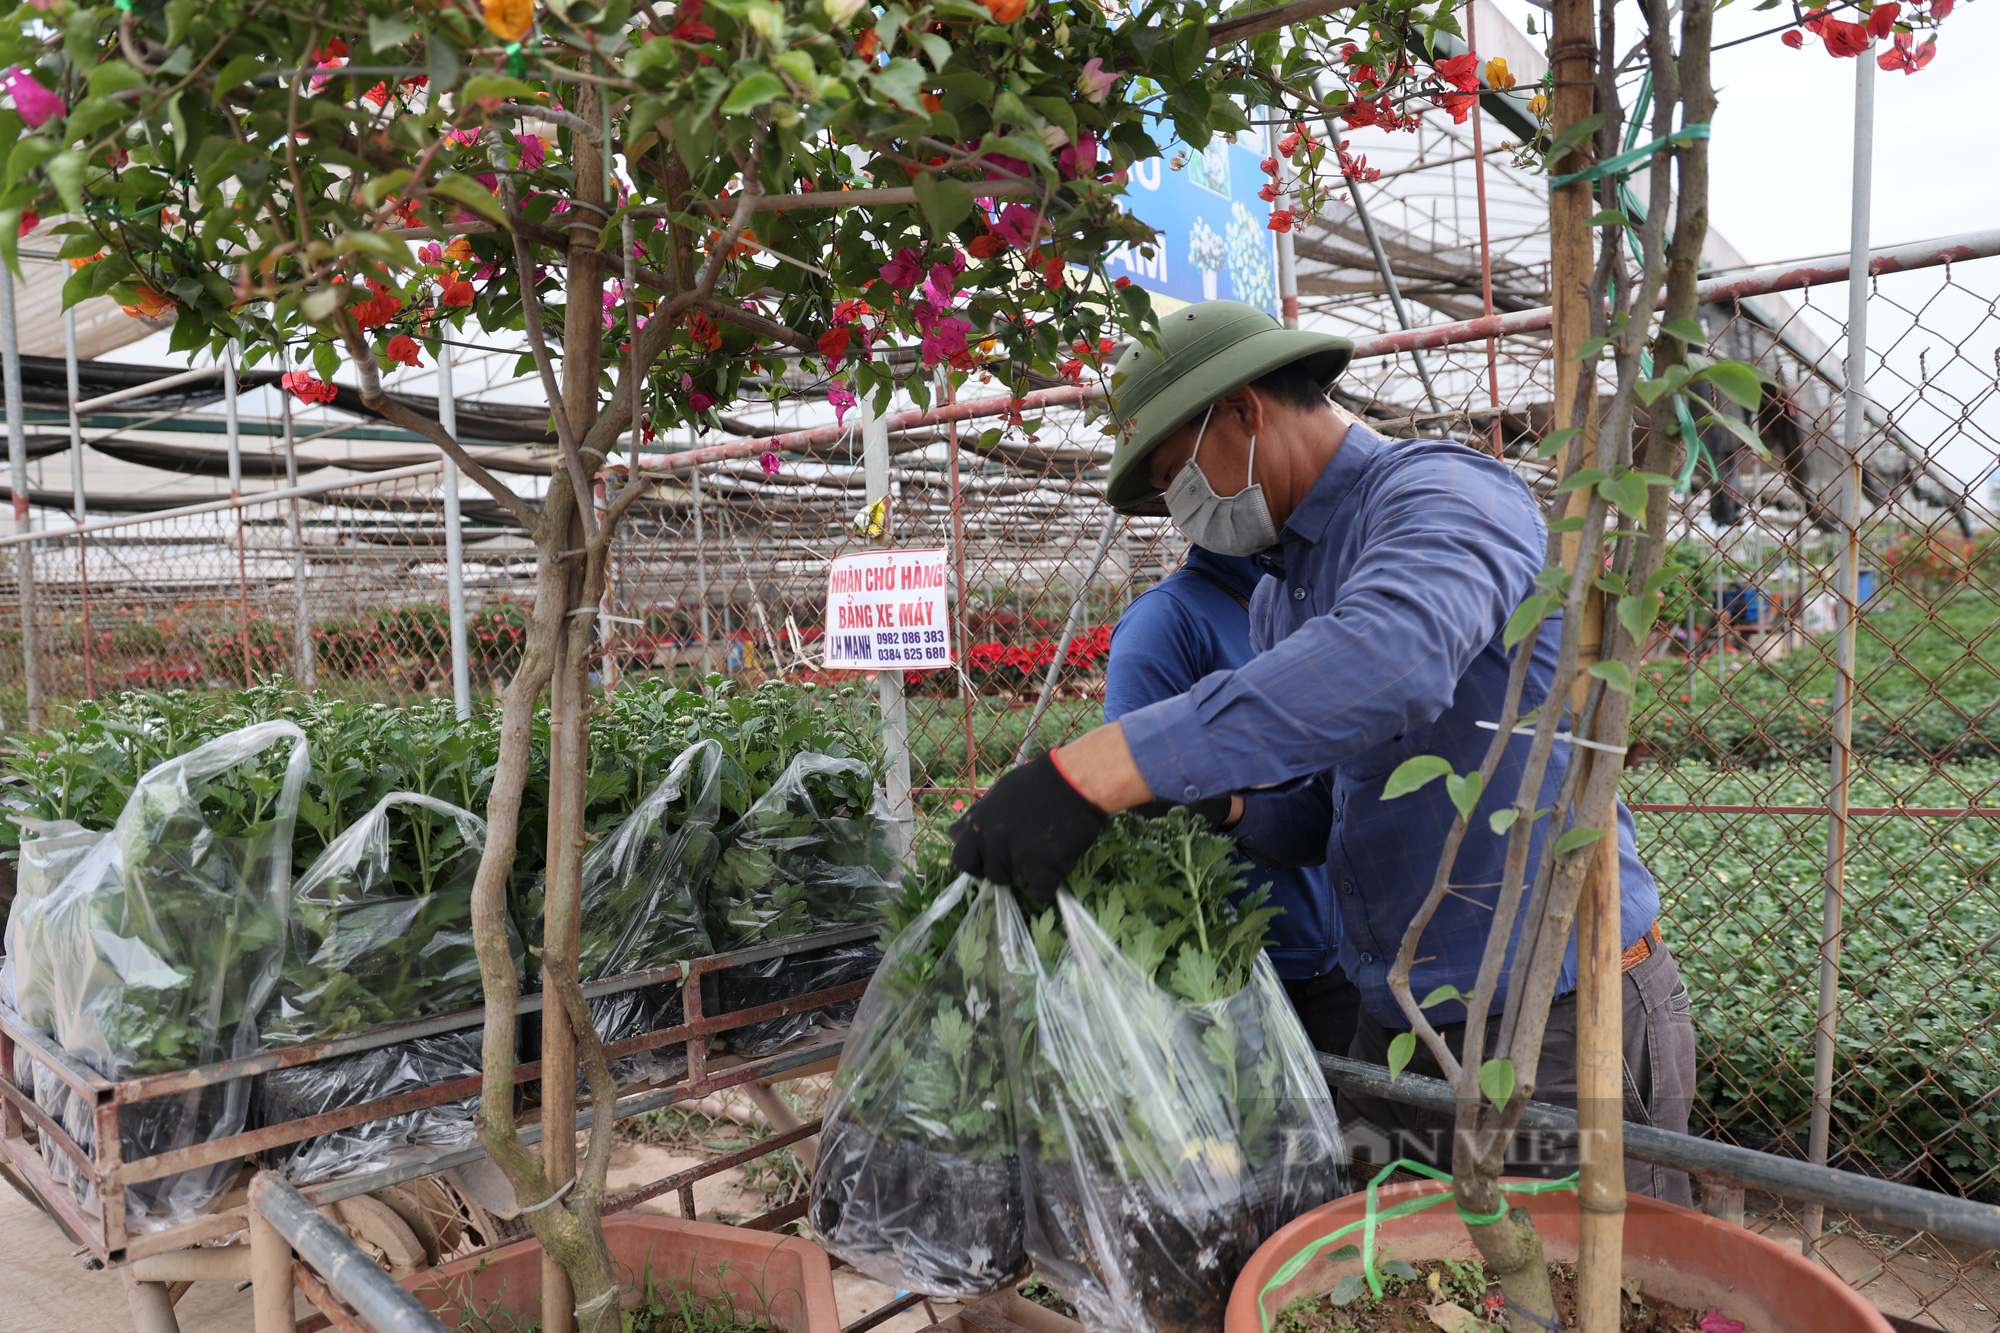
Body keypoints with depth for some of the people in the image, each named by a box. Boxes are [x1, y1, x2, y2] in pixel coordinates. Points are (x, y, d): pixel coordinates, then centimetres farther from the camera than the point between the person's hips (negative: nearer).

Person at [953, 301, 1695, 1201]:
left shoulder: (1442, 491, -15)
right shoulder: (1279, 596, 14)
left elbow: (1388, 659, -38)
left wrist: (1092, 769, -42)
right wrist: (1224, 804, -9)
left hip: (1564, 1026, -8)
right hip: (1398, 1027, 8)